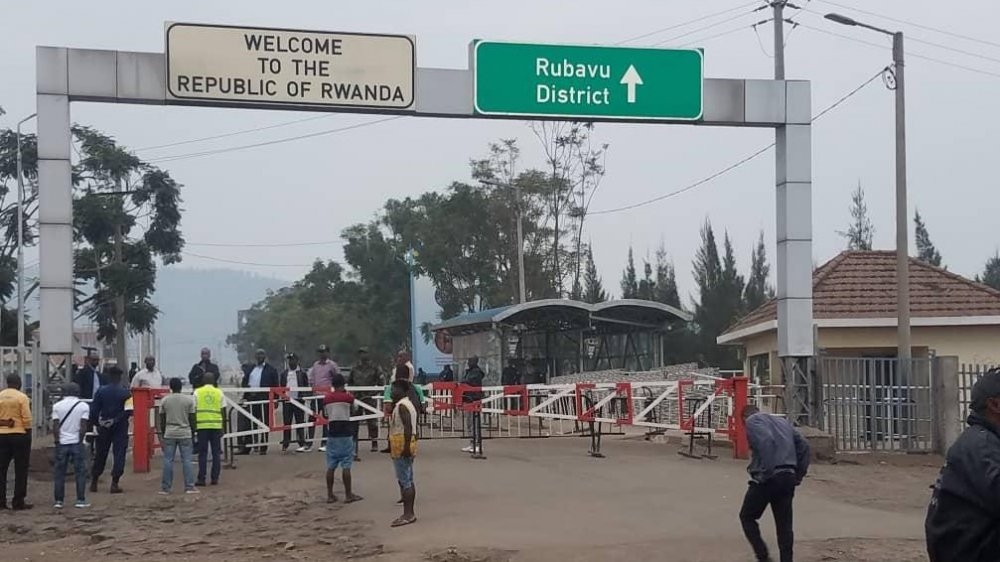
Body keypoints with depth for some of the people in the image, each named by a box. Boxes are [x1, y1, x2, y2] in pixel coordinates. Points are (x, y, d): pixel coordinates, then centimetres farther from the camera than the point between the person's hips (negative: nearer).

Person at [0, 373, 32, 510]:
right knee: (20, 470, 3)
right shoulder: (22, 397, -9)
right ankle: (18, 502, 3)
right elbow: (26, 419, -11)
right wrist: (28, 433, 0)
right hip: (19, 435, -4)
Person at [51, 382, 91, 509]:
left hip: (62, 443, 1)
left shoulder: (57, 406, 2)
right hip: (76, 442, -1)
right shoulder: (83, 406, 0)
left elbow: (55, 426, -3)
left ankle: (58, 501, 7)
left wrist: (57, 441, 3)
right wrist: (80, 441, 1)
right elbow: (83, 427, -6)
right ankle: (80, 500, 2)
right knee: (80, 472, 4)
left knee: (59, 473, 8)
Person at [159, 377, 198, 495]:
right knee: (186, 460, 1)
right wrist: (193, 433, 9)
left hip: (169, 434, 1)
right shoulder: (189, 400, -1)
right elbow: (192, 419, 0)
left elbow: (162, 420, 5)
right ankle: (189, 487, -2)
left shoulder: (164, 400, 2)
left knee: (168, 461, 4)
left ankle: (165, 488, 4)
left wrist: (162, 434, 14)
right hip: (185, 434, -1)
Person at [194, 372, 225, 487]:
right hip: (216, 425, 1)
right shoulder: (219, 392, 7)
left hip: (202, 426, -1)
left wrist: (194, 426, 6)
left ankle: (201, 479, 2)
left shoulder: (197, 392, 5)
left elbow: (193, 410, 0)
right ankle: (215, 478, 6)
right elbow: (223, 411, 5)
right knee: (216, 453, 7)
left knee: (202, 453, 3)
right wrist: (223, 426, 12)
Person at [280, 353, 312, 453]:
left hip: (298, 400, -2)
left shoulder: (302, 373, 4)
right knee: (286, 422, 3)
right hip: (287, 401, 3)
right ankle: (285, 444, 9)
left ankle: (302, 444, 6)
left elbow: (307, 386, 5)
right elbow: (280, 387, 15)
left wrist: (305, 396, -6)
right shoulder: (283, 373, 12)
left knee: (300, 422, 2)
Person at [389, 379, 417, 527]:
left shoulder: (401, 406, -14)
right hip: (406, 445, 11)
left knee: (404, 481, -10)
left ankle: (407, 514, -10)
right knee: (408, 481, 12)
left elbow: (408, 427, -22)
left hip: (402, 446, -11)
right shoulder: (408, 404, 17)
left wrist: (406, 447, -25)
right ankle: (410, 513, 16)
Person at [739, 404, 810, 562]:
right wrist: (799, 475, 17)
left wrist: (766, 471, -20)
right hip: (788, 478, 6)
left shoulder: (752, 420, 0)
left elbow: (765, 441, -20)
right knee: (784, 524, 10)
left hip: (768, 478, -6)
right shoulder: (782, 421, 24)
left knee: (747, 516, 10)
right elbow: (803, 446, 19)